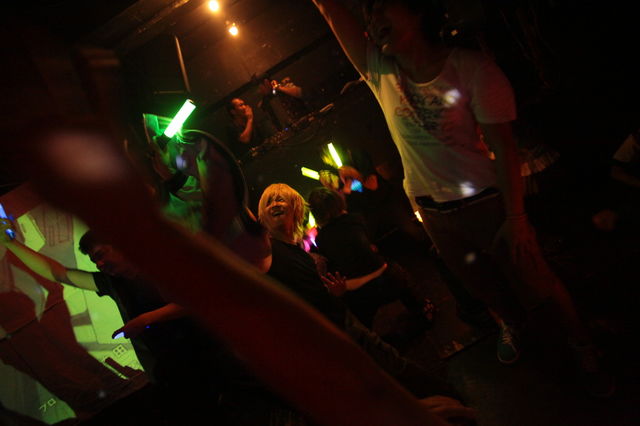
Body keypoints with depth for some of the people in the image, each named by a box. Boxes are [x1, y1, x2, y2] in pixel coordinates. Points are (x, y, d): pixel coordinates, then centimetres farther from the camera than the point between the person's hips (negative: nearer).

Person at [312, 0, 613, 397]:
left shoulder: (473, 69, -18)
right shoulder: (382, 72, -7)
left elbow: (504, 148, -17)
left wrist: (515, 217, -17)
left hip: (485, 201, -4)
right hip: (433, 211, 4)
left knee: (534, 279, 9)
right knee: (479, 281, 23)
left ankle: (582, 345, 37)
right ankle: (511, 323, 55)